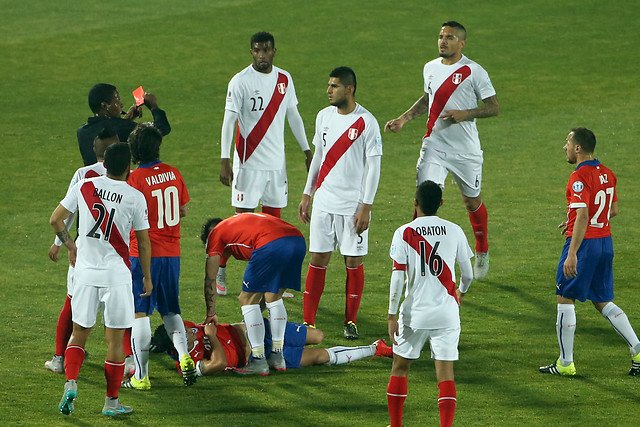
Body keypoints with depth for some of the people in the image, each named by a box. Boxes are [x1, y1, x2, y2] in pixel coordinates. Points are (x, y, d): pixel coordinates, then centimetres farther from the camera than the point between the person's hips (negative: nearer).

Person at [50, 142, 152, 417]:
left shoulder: (84, 187, -1)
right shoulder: (135, 197, -7)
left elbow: (56, 219, 1)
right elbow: (143, 243, -2)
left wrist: (70, 246, 17)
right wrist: (147, 277, 10)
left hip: (85, 271, 2)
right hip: (116, 275, -2)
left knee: (79, 333, 15)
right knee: (115, 340, 6)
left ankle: (71, 384, -6)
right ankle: (111, 402, 11)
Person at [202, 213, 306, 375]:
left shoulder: (215, 234, 23)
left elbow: (210, 279, 23)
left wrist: (211, 314, 32)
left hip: (271, 246, -7)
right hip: (298, 241, 7)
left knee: (248, 300, 9)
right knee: (274, 298, 25)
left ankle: (259, 361, 6)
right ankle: (277, 357, 24)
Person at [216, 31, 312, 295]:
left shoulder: (284, 80, 6)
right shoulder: (241, 82, -10)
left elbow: (293, 115, 17)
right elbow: (229, 120, -13)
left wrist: (306, 150, 16)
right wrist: (224, 161, -20)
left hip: (276, 162, 5)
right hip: (249, 162, -5)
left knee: (273, 218, 7)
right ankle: (220, 271, 10)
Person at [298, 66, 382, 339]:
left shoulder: (366, 123, -10)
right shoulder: (324, 116, 7)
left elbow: (374, 166, -9)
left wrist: (366, 207, -13)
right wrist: (307, 194, 14)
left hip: (353, 205, -4)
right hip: (324, 201, 5)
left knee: (353, 261, 2)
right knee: (318, 259, 3)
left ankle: (351, 322, 13)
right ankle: (308, 321, 5)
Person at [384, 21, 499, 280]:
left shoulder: (474, 72, -9)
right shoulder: (430, 68, 7)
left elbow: (494, 107, -7)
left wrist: (465, 114, -21)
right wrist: (404, 118, 13)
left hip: (465, 151, -3)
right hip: (434, 148, 3)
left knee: (472, 202, 14)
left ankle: (482, 252, 40)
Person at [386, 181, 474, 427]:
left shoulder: (404, 233, -4)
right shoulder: (454, 232, 2)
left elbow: (397, 277, -8)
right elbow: (467, 274, 9)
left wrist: (392, 316, -4)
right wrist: (461, 291, 31)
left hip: (414, 314, -1)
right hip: (446, 314, 1)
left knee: (400, 367, 16)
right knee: (445, 372, 0)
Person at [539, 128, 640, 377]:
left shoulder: (580, 177, -17)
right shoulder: (607, 174, 10)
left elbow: (583, 216, -25)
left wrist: (572, 255, -27)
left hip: (584, 243, -8)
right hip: (605, 243, 8)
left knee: (565, 300, 3)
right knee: (603, 302, 16)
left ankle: (565, 363, 6)